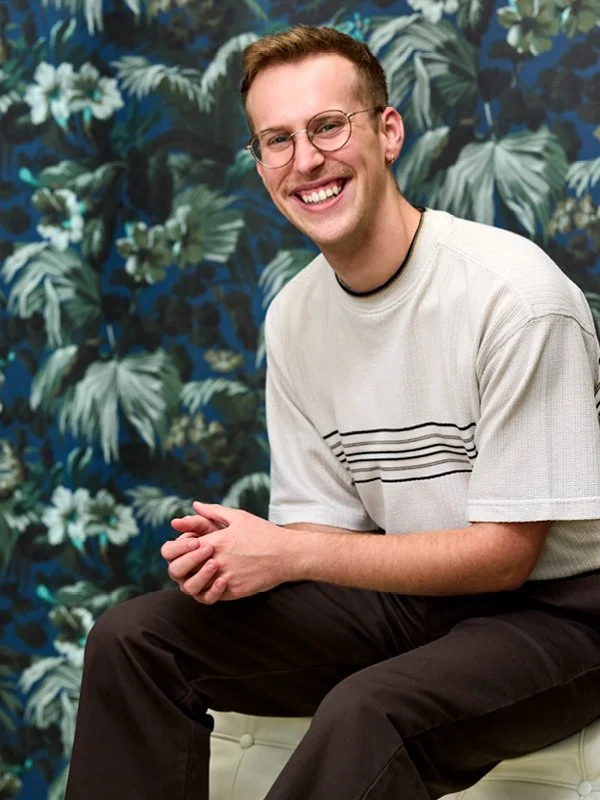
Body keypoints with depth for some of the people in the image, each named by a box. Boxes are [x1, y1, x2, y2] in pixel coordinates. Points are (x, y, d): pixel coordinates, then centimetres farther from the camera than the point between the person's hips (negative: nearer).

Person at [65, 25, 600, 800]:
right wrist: (230, 555, -17)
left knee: (367, 714, -37)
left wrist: (285, 552, -20)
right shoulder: (294, 316, 2)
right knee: (133, 638, -6)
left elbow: (506, 554, -18)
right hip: (409, 591, 7)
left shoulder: (514, 293, -21)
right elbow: (328, 521, 7)